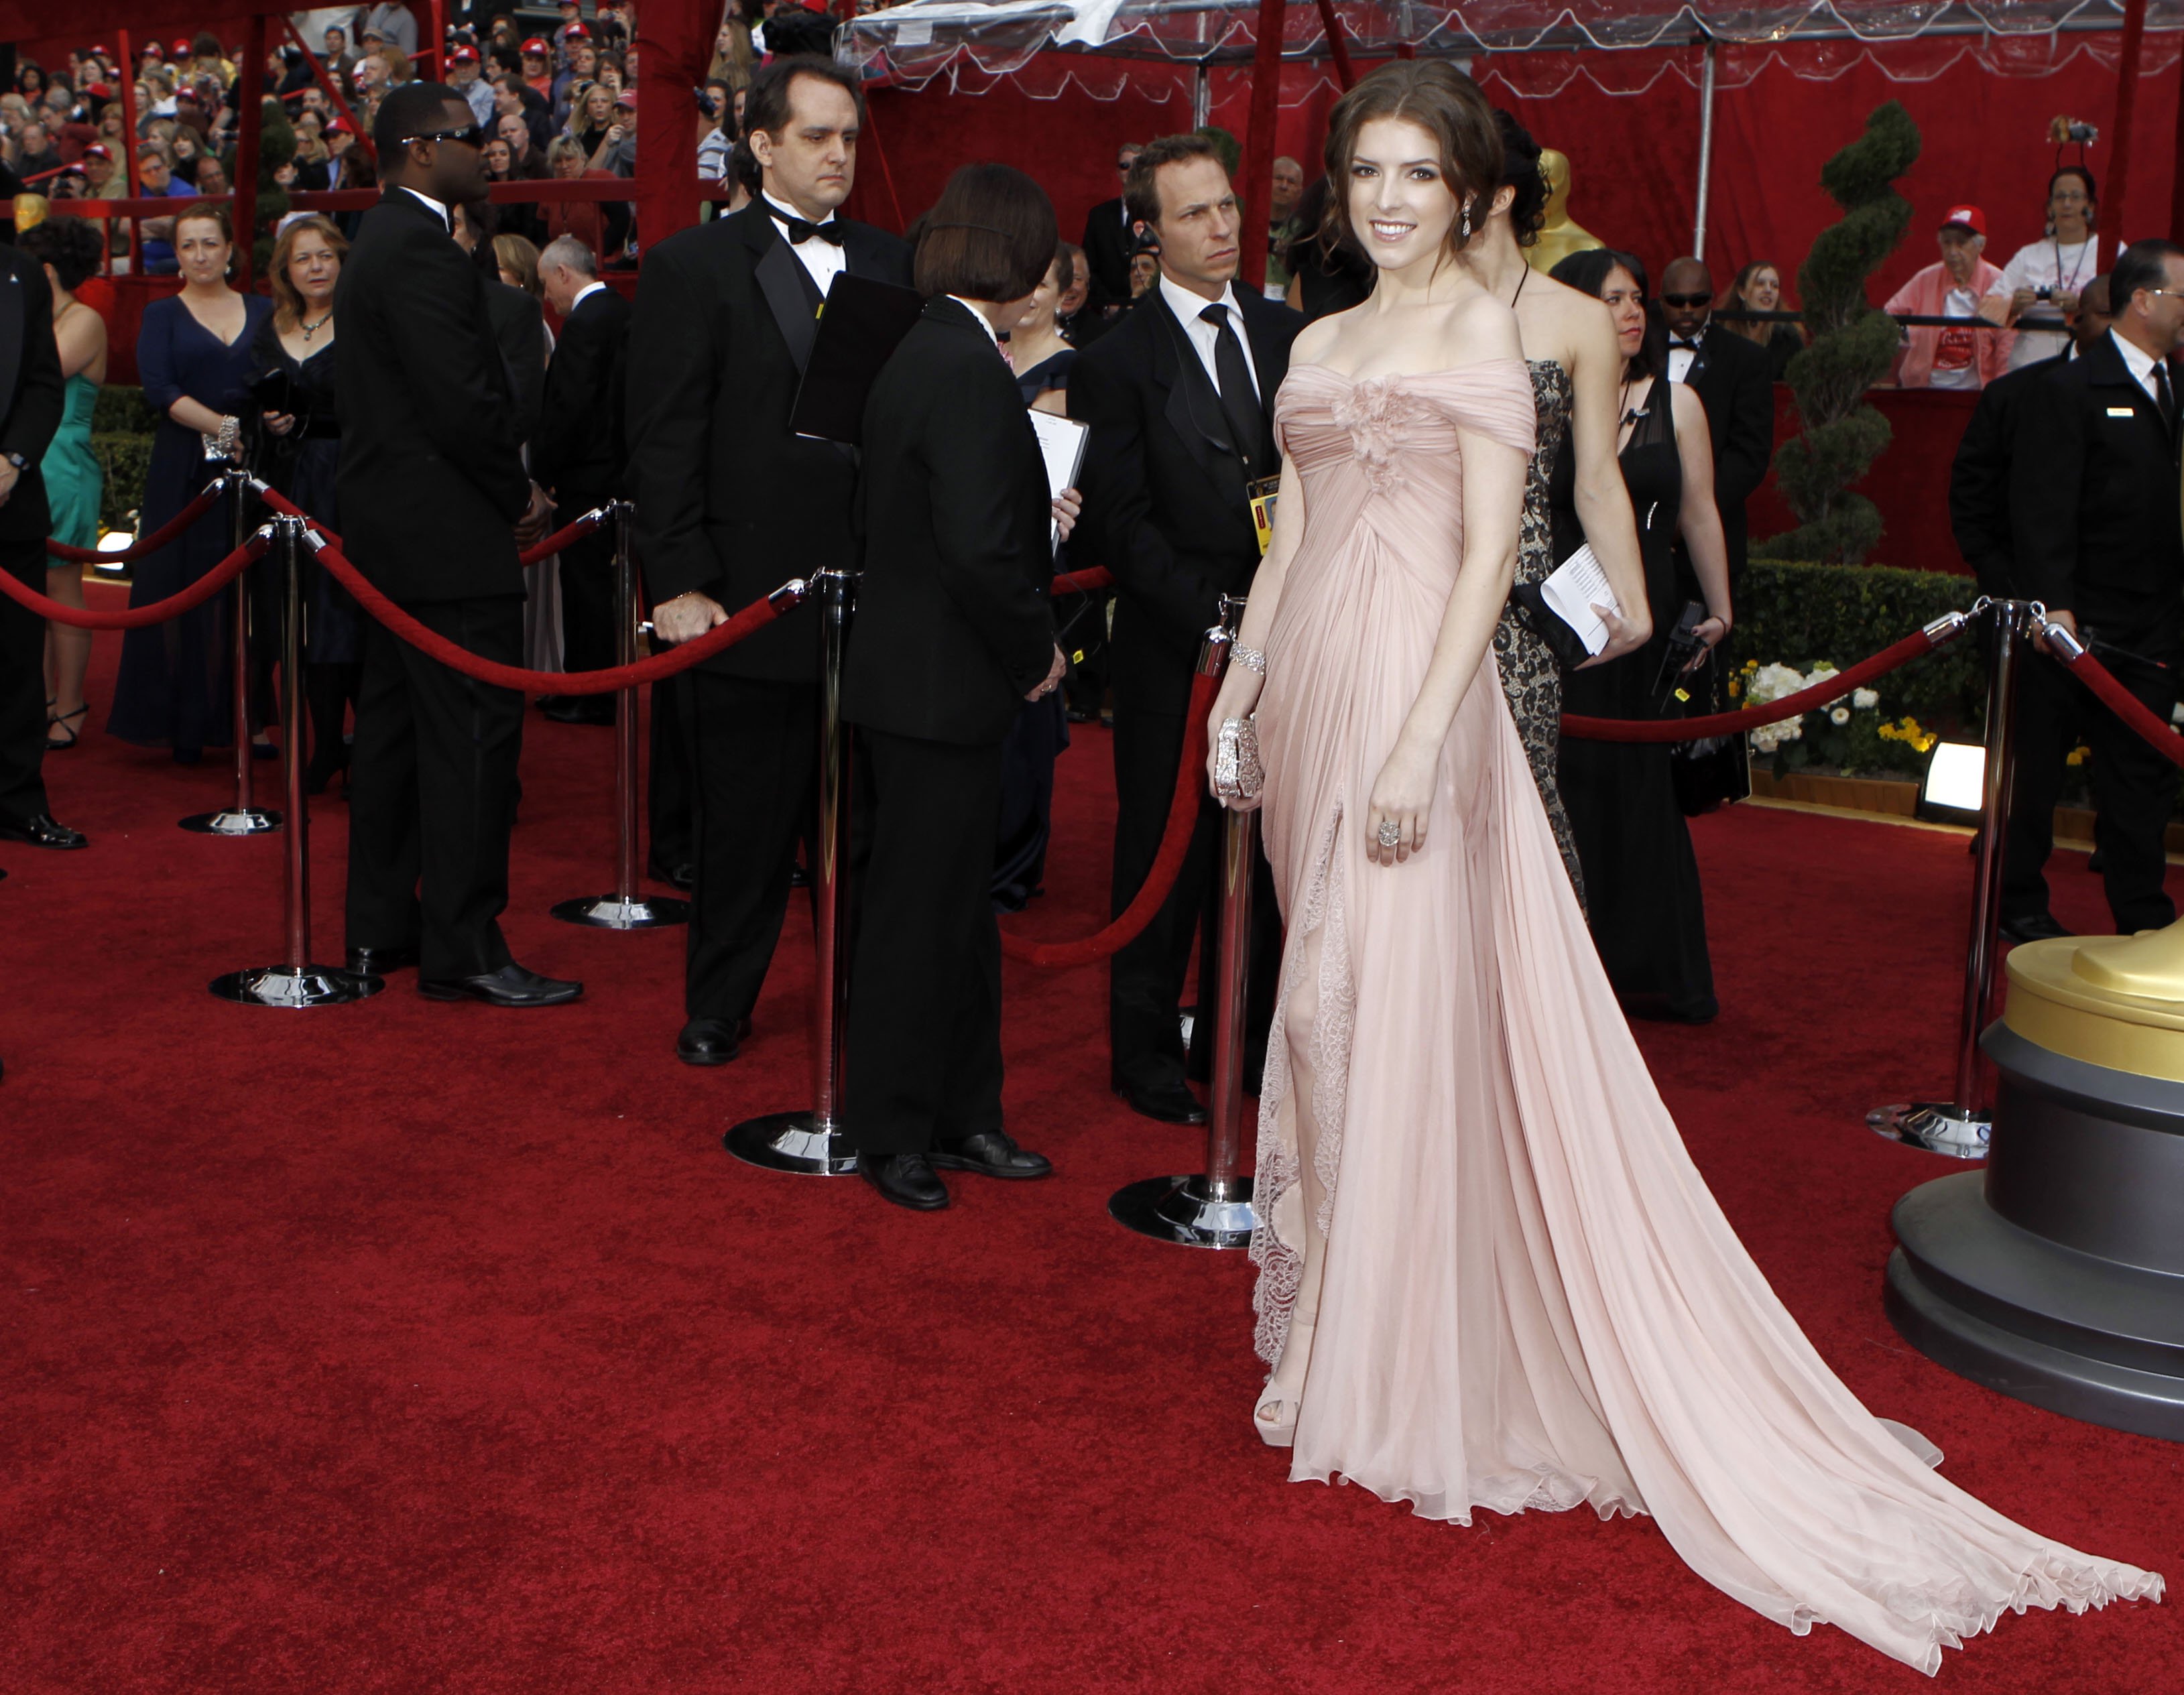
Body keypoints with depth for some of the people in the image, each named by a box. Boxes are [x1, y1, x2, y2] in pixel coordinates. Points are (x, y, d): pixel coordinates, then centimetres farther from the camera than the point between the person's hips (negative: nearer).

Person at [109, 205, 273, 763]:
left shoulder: (263, 312, 13)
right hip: (186, 472, -1)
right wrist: (222, 426, -17)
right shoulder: (162, 316, 7)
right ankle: (187, 724, 1)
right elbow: (159, 389, -6)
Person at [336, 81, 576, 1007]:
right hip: (446, 535, -11)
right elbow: (464, 401, -23)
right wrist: (518, 492, -7)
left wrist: (503, 486, 13)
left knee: (392, 723, 15)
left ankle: (379, 929, 24)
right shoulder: (424, 252, -17)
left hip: (387, 524, 11)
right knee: (473, 733, -7)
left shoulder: (377, 240, 16)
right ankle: (463, 952, -3)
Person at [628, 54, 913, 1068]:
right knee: (745, 820, 8)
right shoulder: (692, 267, 0)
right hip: (754, 595, -3)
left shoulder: (890, 265, 12)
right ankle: (717, 1008, 23)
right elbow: (664, 443, -4)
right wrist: (680, 584, -10)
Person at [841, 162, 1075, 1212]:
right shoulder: (966, 368, -20)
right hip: (940, 688, -10)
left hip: (913, 679, 10)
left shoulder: (924, 352, 11)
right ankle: (894, 1133, 15)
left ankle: (962, 1117, 28)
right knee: (921, 910, 2)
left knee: (956, 906, 17)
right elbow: (981, 551, -26)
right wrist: (1035, 652, -13)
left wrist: (1033, 514, 24)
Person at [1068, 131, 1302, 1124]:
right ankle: (1146, 1051, 19)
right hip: (1173, 653, -4)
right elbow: (1123, 523, -9)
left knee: (1265, 851, 9)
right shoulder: (1118, 361, -4)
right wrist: (1213, 616, -17)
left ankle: (1246, 1034, 24)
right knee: (1164, 853, 6)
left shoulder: (1291, 335, 10)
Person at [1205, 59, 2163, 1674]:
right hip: (1312, 691, 7)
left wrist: (1420, 741, -19)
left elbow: (1491, 553, -12)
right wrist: (1238, 694, 13)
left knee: (1402, 1009, -4)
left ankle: (1398, 1371, 7)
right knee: (1325, 1008, 11)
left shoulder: (1480, 328, -4)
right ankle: (1330, 1320, 25)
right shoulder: (1320, 344, 16)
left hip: (1410, 687, -7)